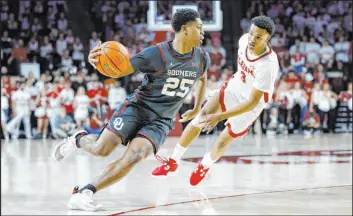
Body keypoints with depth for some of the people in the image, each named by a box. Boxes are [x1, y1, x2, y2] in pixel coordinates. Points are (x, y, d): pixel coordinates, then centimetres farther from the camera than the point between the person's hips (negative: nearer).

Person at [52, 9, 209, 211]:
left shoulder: (202, 58, -1)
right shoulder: (156, 53, -16)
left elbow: (202, 78, 24)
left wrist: (197, 110, 28)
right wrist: (97, 61, -33)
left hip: (161, 120, 3)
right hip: (138, 106, -3)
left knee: (134, 156, -23)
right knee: (101, 150, -16)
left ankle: (84, 193, -19)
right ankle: (79, 139, 21)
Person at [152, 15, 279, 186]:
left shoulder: (267, 66, -39)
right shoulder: (244, 40, -21)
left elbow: (252, 102, -33)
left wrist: (220, 117, -38)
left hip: (251, 103, -5)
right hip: (234, 87, 5)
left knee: (223, 141, 3)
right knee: (199, 119, -4)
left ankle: (205, 166, 36)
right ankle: (173, 162, 11)